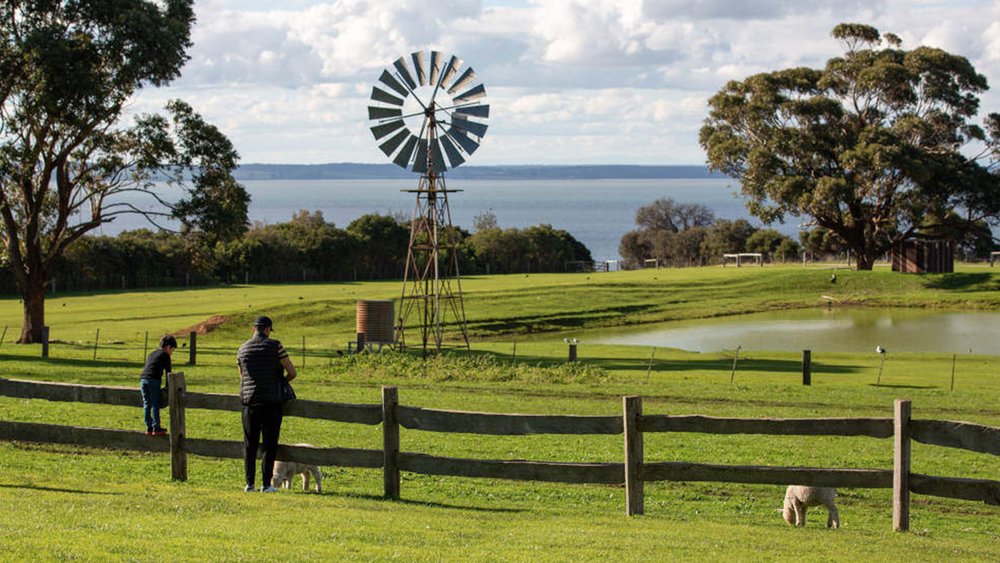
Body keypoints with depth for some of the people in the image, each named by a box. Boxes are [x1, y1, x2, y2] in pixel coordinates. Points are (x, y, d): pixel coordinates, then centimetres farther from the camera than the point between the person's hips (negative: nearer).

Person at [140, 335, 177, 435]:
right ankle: (156, 428, 1)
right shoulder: (165, 355, 5)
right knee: (155, 405, -1)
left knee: (146, 404, 9)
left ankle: (149, 427, 12)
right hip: (154, 380, -7)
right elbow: (168, 371, 3)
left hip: (143, 379, 7)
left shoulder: (152, 354, 28)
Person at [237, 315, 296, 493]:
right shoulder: (274, 346, -5)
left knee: (250, 445, 8)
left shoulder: (243, 349, 8)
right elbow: (292, 372, -3)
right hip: (271, 402, -3)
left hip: (249, 402, 3)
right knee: (269, 445, 2)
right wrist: (282, 380, 18)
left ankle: (249, 483, 5)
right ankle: (266, 484, 1)